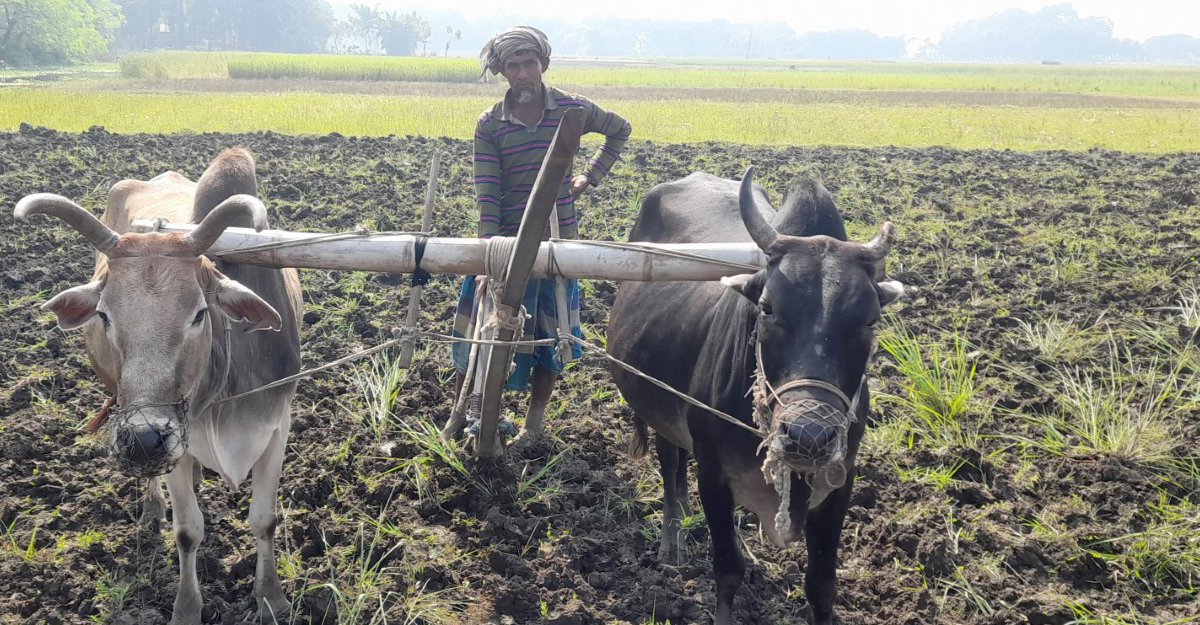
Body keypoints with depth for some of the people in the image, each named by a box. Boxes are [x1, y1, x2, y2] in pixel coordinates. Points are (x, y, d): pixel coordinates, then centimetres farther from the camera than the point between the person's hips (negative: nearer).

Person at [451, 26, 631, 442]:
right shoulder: (489, 125, -7)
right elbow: (486, 193, -14)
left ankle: (533, 426, 22)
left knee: (551, 337, 7)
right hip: (504, 241, -1)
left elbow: (619, 129, 16)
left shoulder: (571, 109, -4)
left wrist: (591, 177, 6)